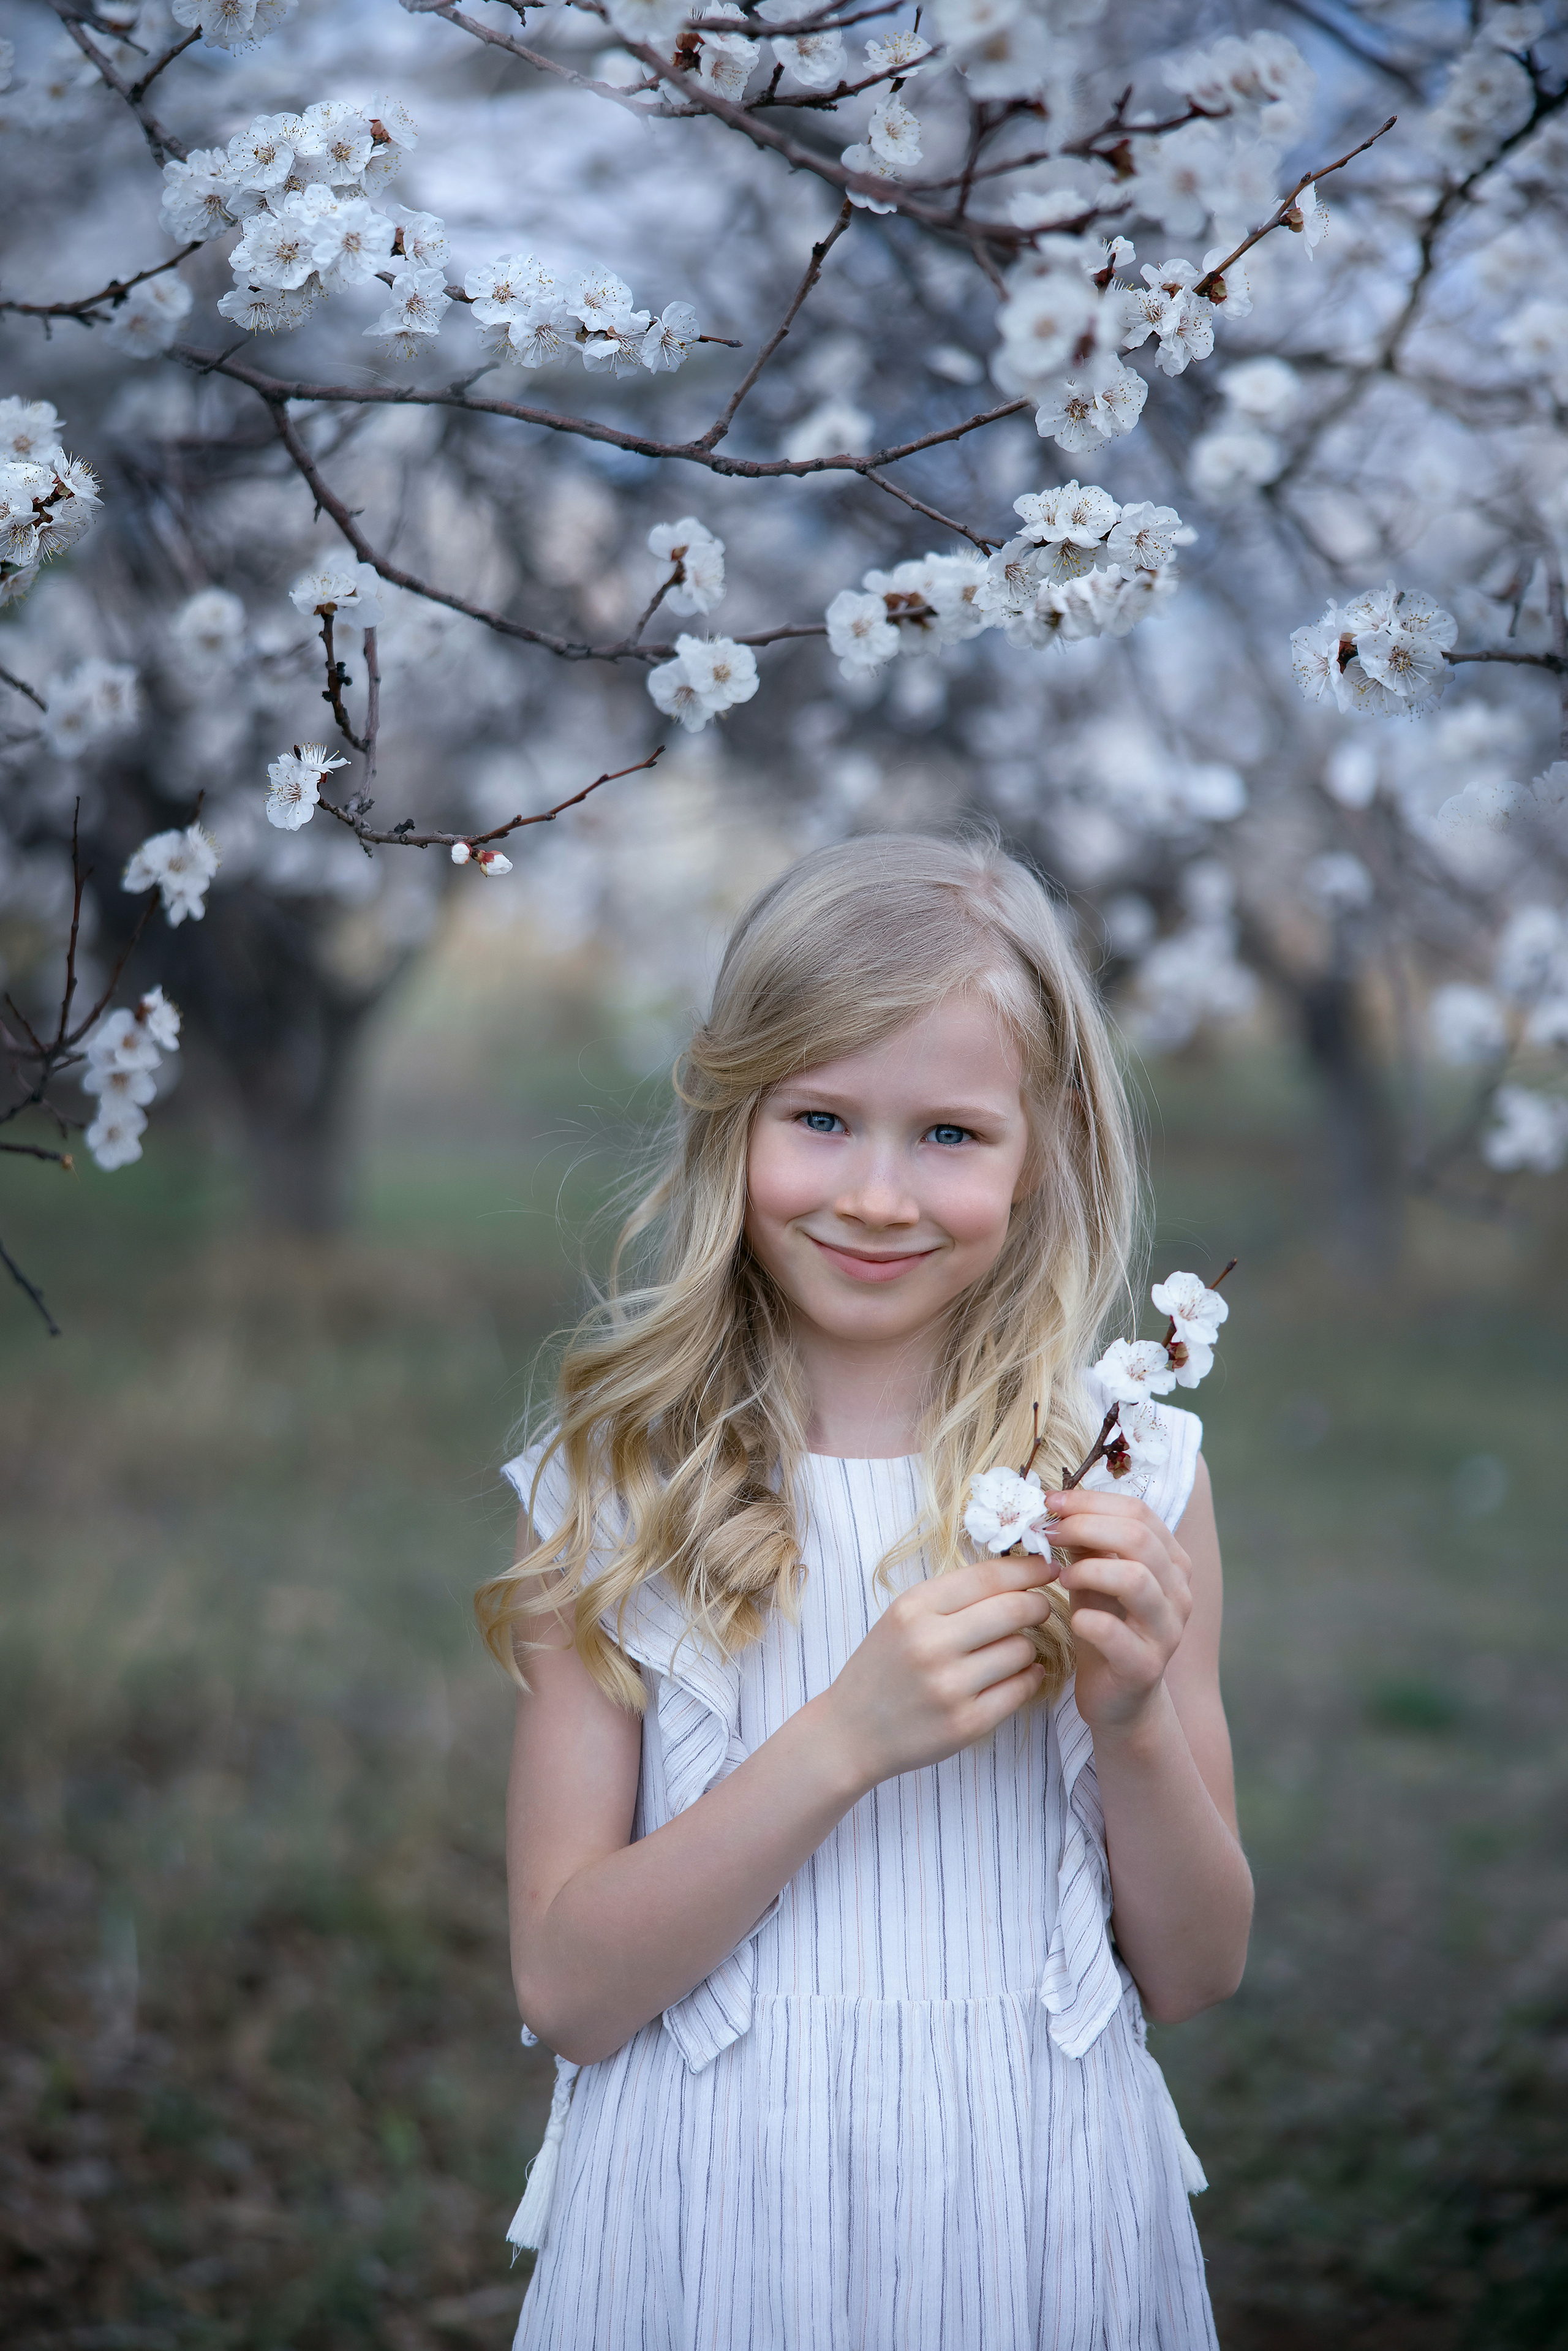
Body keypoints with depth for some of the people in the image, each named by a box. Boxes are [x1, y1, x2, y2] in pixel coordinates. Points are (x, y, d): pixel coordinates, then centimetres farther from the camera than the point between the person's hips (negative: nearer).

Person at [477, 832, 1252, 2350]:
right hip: (709, 2221, -1)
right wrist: (844, 1739, -22)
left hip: (1035, 2214, 1)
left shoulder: (1127, 1473, -5)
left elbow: (1192, 1975, 1)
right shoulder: (620, 1486, -7)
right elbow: (564, 1986, -11)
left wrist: (1134, 1722, -17)